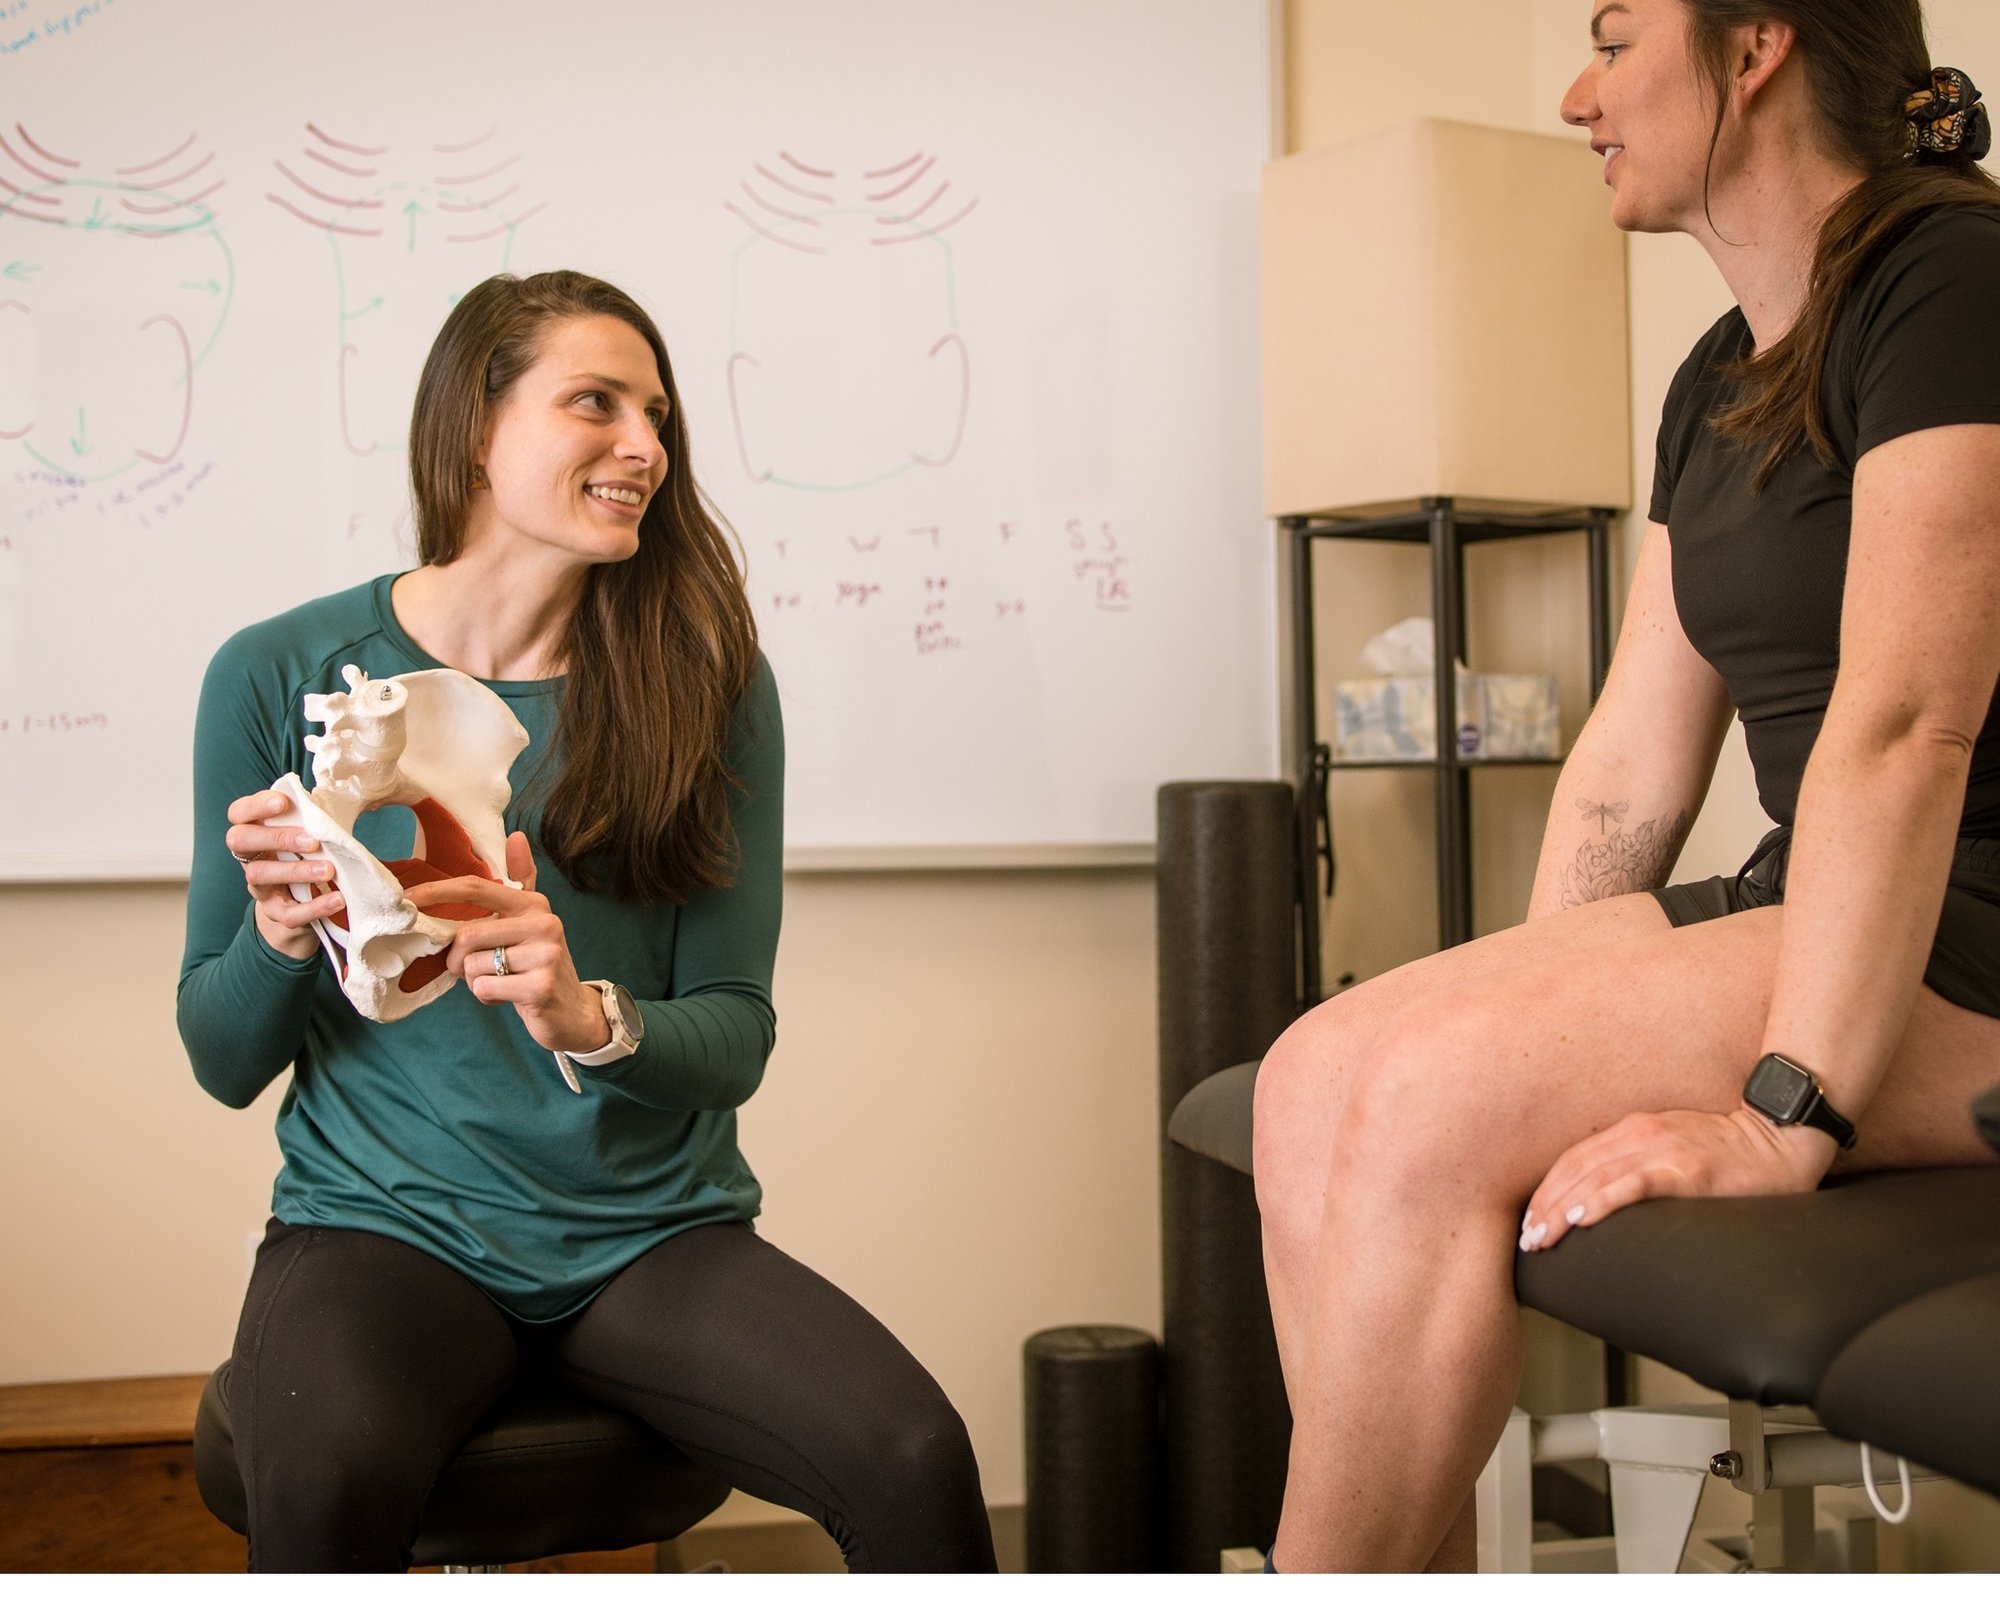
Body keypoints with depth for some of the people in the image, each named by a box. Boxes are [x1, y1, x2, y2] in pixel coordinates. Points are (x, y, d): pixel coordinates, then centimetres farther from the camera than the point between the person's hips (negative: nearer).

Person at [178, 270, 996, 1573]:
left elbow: (735, 1035, -1)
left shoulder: (709, 682, 1)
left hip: (655, 1231, 2)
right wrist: (278, 939, -19)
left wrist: (592, 1018, -23)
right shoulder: (283, 675, 0)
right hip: (386, 1223, -1)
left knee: (918, 1462, -25)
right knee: (327, 1482, -35)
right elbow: (225, 1064, 4)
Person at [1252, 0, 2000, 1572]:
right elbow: (1632, 759, 14)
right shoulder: (1722, 380, 16)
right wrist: (1531, 1005, 5)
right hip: (1808, 908, 8)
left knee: (1435, 1094, -23)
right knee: (1318, 1080, -9)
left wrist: (1789, 1111, -25)